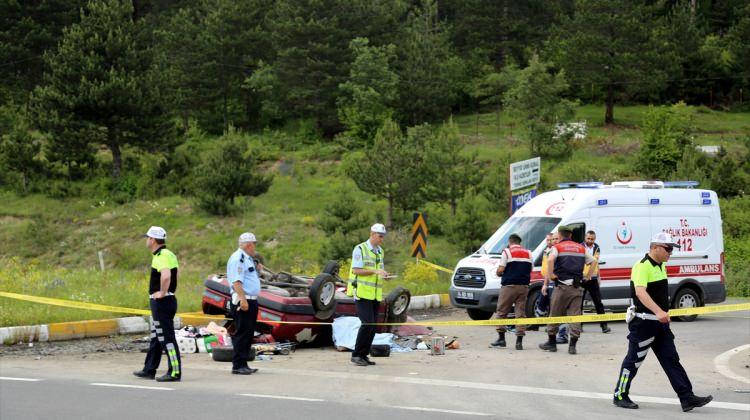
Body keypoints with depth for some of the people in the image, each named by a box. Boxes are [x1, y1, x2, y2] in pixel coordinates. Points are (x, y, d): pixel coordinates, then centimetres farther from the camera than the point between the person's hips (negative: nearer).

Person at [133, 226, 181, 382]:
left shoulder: (161, 256, -19)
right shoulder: (168, 254, 14)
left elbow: (166, 276, -37)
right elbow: (173, 275, 28)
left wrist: (162, 292, -24)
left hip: (161, 301, -11)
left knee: (167, 338, -8)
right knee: (156, 337, 17)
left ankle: (175, 372, -7)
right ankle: (149, 370, 25)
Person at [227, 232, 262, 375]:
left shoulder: (248, 258, 20)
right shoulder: (237, 258, -12)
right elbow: (236, 281, -21)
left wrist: (257, 269, 17)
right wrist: (243, 299, -27)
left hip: (251, 301, 10)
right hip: (243, 301, -10)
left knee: (248, 334, 12)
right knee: (242, 333, -9)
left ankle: (243, 364, 17)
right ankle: (238, 366, -8)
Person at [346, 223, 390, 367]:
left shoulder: (380, 251, 16)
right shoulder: (360, 249, -7)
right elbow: (356, 270, -14)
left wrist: (384, 274, 1)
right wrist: (375, 271, -22)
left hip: (375, 294, 7)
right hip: (362, 293, -7)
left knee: (373, 326, 4)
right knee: (367, 323, -15)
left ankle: (364, 355, 11)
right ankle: (356, 355, -8)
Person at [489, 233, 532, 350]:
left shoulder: (507, 252, -4)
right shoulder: (528, 253, 11)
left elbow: (500, 270, -10)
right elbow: (530, 270, 11)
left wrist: (499, 274, 12)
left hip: (509, 286, -4)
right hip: (524, 286, 4)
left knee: (502, 312, 8)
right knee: (521, 313, 4)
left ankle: (501, 338, 8)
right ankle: (519, 341, -3)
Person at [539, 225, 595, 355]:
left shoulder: (557, 247, -1)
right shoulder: (581, 248, 14)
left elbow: (550, 260, -21)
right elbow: (593, 261, 15)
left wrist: (550, 275, -12)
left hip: (562, 286, -3)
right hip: (576, 287, 3)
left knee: (555, 315, 9)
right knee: (575, 315, 2)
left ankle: (552, 342, 17)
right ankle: (573, 345, -4)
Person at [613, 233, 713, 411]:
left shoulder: (661, 266, 14)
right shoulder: (642, 266, -18)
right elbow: (640, 292, -32)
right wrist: (658, 312, -42)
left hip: (660, 323, 9)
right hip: (643, 321, -9)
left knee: (671, 360, 5)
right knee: (634, 360, 1)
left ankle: (687, 398, 2)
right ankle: (620, 396, 14)